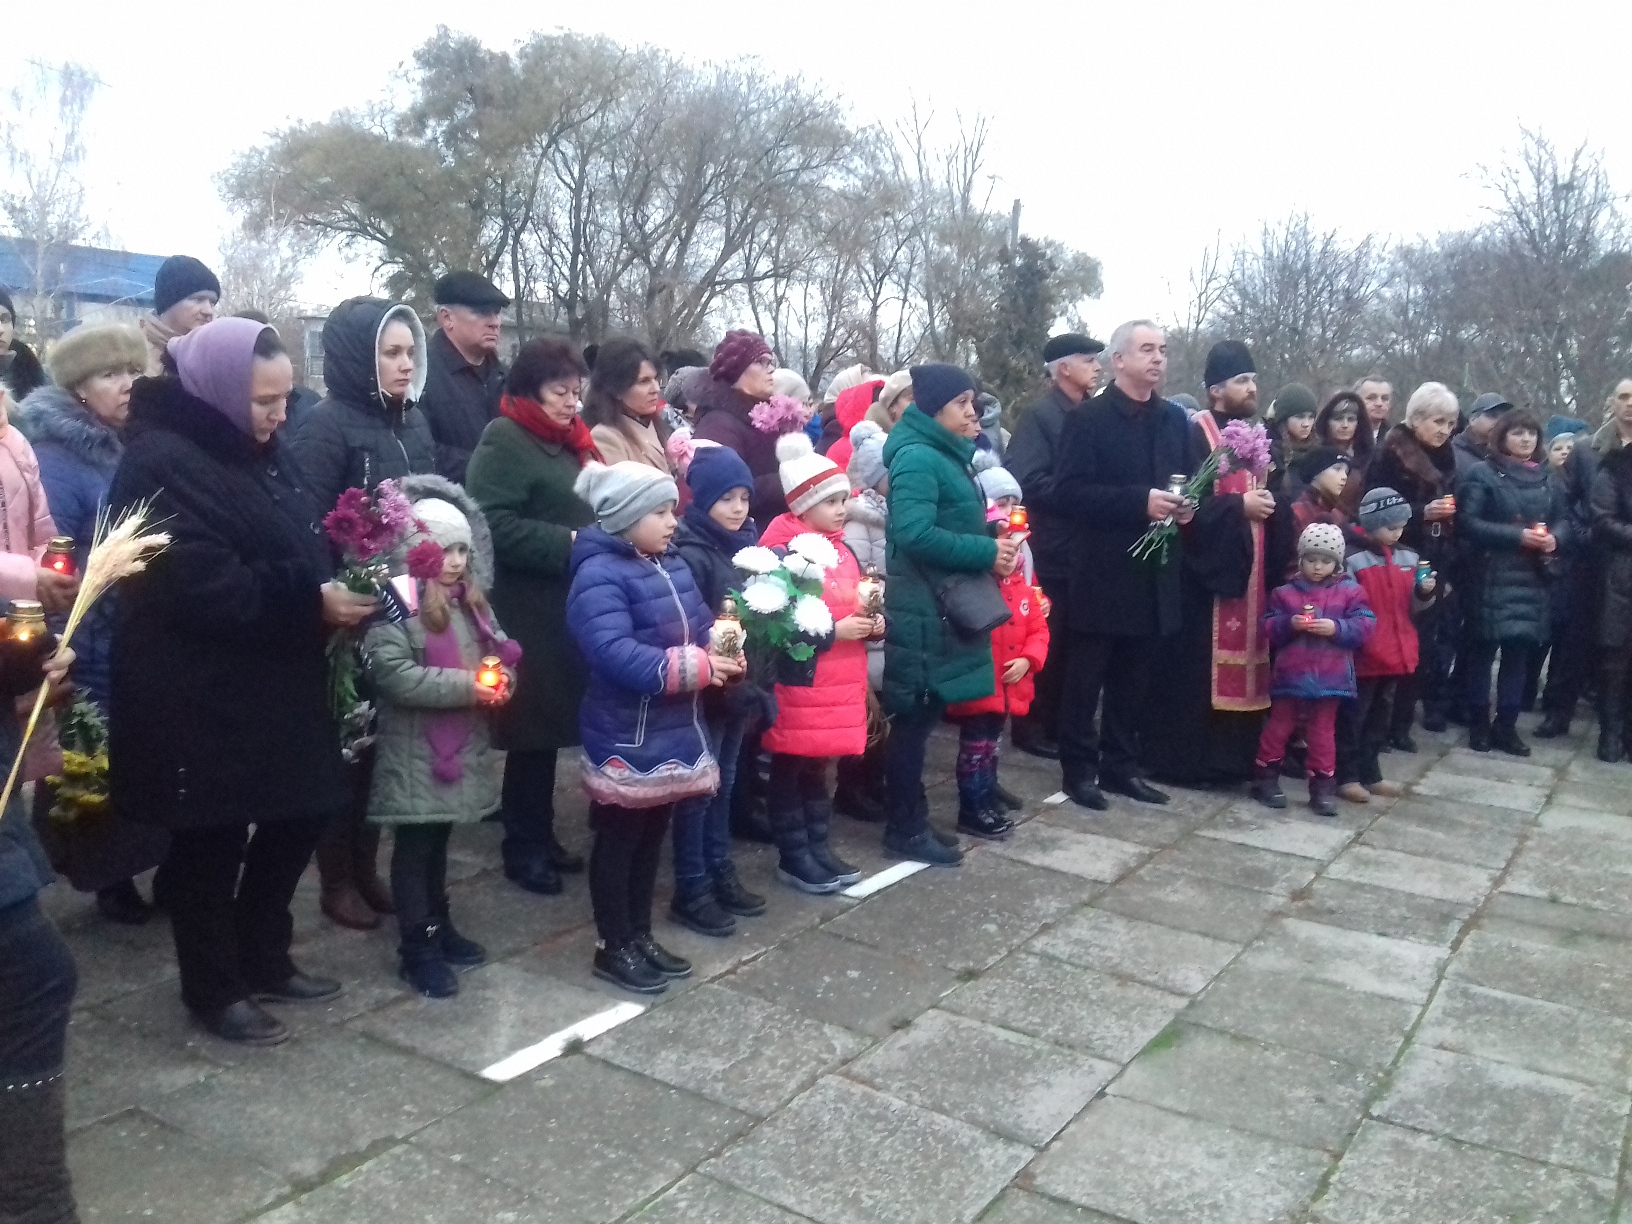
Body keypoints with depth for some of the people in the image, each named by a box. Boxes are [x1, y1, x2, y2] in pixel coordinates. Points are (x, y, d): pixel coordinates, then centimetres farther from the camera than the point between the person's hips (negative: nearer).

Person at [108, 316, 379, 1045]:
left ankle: (265, 959, 34)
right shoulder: (161, 465, -17)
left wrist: (337, 588, 0)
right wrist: (311, 601, -25)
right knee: (211, 845, 6)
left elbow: (303, 542, 19)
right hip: (200, 703, -9)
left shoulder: (261, 450, 11)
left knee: (299, 818, 15)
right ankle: (214, 989, 24)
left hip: (277, 686, 9)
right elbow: (204, 589, -25)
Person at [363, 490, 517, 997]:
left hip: (462, 745, 7)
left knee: (438, 841, 20)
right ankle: (417, 950, 12)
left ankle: (439, 927, 33)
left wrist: (500, 677, -6)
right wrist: (469, 686, -22)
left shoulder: (469, 602, 11)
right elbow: (394, 675, -24)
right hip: (416, 753, -7)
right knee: (415, 847, 3)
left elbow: (497, 651, 19)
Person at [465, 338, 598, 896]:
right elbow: (492, 524, -21)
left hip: (567, 605, 8)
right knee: (533, 726, -1)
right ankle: (522, 848, 12)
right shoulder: (504, 441, -10)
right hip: (529, 611, -8)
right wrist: (567, 544, -21)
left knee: (553, 722, 13)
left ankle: (541, 834, 25)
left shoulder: (568, 442, 16)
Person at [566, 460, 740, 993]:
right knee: (618, 841, 6)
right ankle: (613, 948, 20)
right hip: (625, 736, -8)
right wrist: (693, 667, -29)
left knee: (653, 836, 18)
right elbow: (616, 655, -30)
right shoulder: (599, 575, -20)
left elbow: (700, 627, 14)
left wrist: (721, 651, -10)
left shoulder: (673, 565, 8)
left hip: (672, 729, 9)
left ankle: (640, 935, 33)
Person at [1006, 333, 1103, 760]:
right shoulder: (1038, 414, -10)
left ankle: (1059, 724, 24)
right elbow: (1026, 480, -21)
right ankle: (1032, 725, 14)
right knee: (1048, 642, 1)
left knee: (1070, 642, 12)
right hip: (1053, 550, -7)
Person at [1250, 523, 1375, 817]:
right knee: (1279, 725, 9)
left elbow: (1365, 626, -6)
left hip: (1329, 676, 0)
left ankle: (1323, 786, 16)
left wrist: (1336, 628, -21)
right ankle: (1265, 777, 19)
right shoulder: (1285, 592, 1)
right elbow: (1268, 627, 0)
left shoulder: (1350, 591, 0)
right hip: (1291, 674, 0)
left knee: (1322, 730, 9)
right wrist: (1289, 624, -19)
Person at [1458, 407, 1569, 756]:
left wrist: (1555, 538, -5)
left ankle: (1506, 727, 16)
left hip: (1532, 578, 5)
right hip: (1493, 578, -5)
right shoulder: (1483, 475, -4)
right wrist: (1517, 535, -18)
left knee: (1518, 652, 7)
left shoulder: (1547, 479, 13)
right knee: (1485, 650, 0)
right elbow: (1468, 522, -12)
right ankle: (1479, 725, 12)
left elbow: (1564, 520, 18)